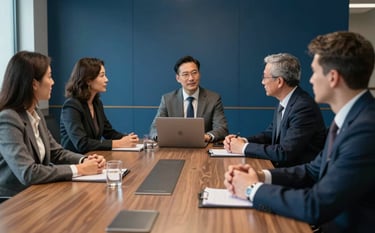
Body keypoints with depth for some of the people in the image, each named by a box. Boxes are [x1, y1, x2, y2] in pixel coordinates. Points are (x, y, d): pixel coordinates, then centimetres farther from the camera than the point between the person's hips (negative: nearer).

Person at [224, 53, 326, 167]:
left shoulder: (303, 107, -22)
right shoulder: (284, 102, 4)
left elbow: (285, 153, -25)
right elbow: (270, 133, 14)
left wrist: (244, 147, -16)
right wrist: (244, 141, -3)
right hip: (282, 166, 7)